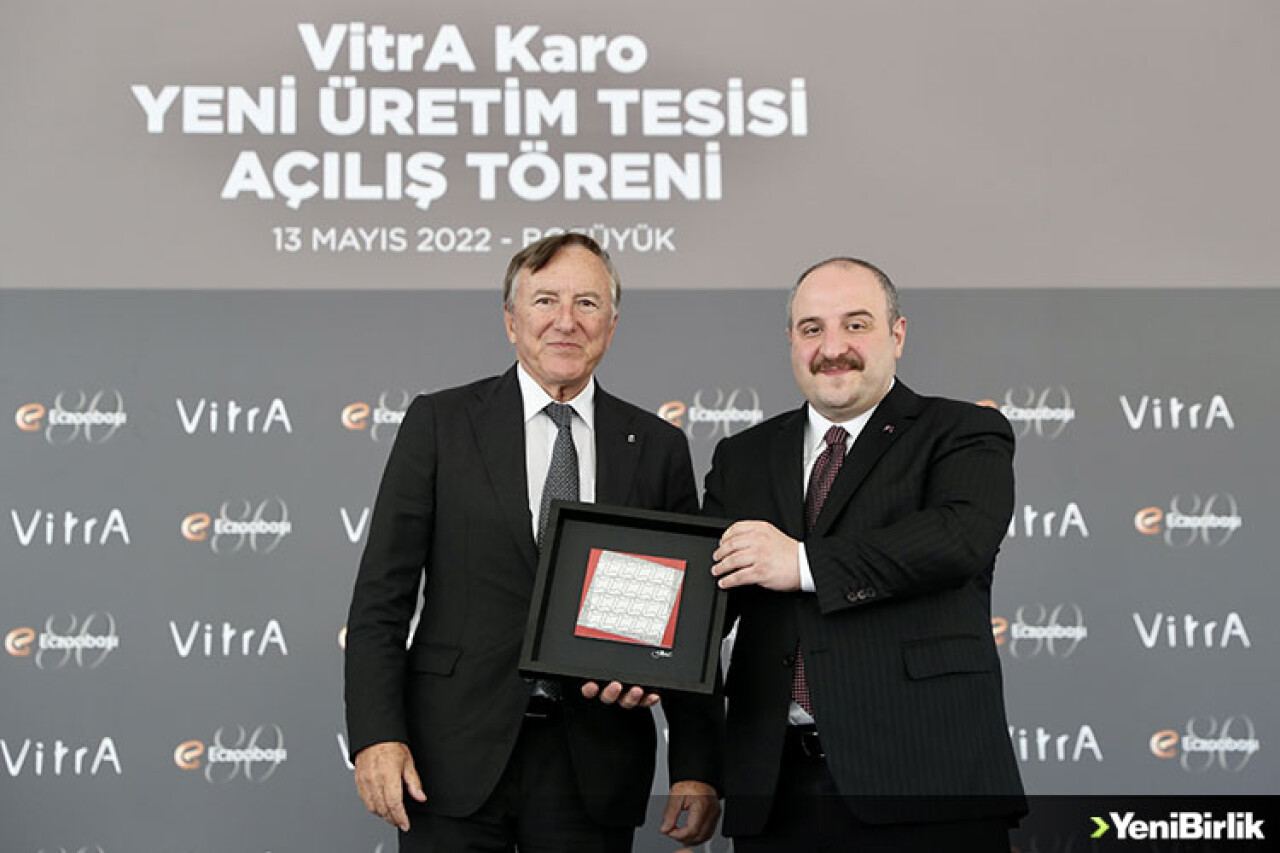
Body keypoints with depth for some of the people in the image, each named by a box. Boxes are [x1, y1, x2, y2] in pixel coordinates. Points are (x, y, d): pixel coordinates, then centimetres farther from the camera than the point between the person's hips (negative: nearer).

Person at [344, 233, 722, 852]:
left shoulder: (657, 448, 7)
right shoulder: (439, 423, 3)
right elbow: (381, 597, 0)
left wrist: (698, 771, 0)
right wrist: (377, 735, -10)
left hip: (595, 769, 2)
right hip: (456, 758, -1)